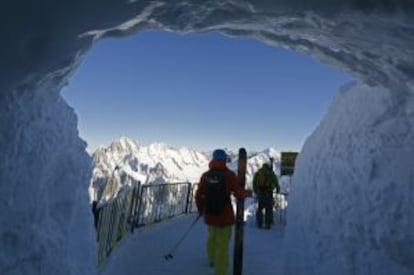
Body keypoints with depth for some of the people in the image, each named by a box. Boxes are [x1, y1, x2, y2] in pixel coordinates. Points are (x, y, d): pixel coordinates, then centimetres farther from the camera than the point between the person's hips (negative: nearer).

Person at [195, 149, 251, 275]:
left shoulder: (205, 175, -4)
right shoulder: (229, 175, -15)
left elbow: (198, 195, 0)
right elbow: (238, 193, -11)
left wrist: (200, 209, 18)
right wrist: (247, 193, 11)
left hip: (209, 215, 5)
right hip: (224, 216, -5)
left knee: (212, 237, 28)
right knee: (222, 244, 5)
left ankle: (212, 260, 51)